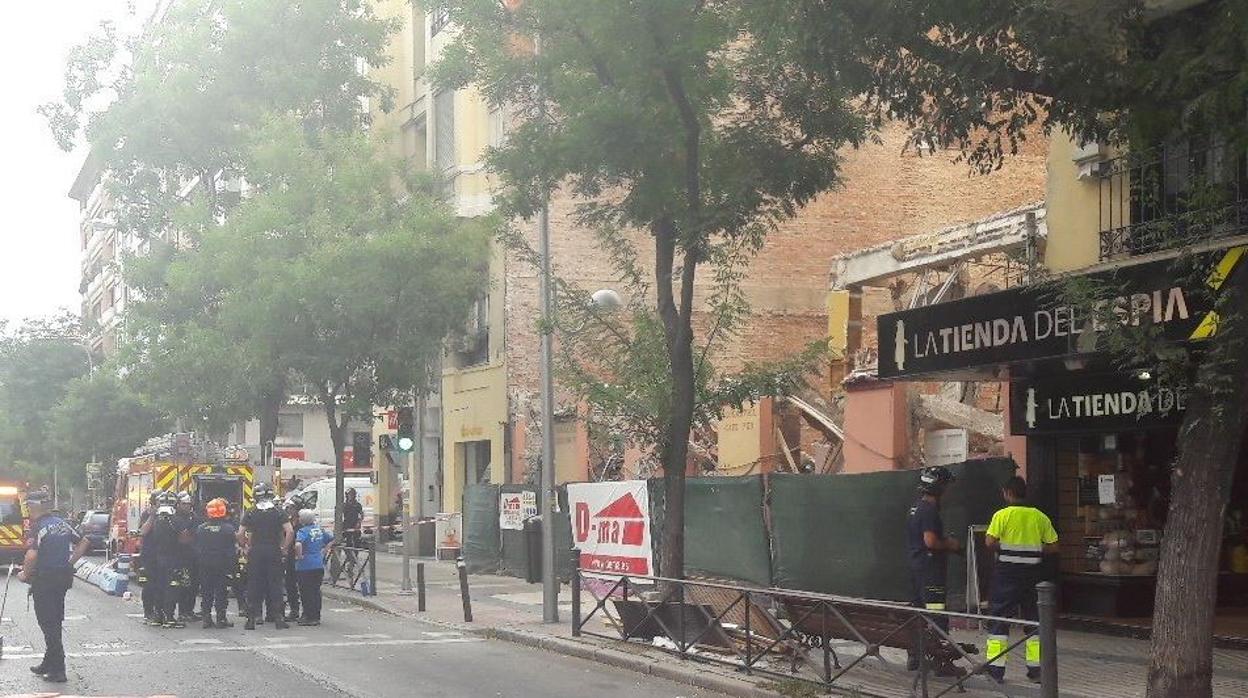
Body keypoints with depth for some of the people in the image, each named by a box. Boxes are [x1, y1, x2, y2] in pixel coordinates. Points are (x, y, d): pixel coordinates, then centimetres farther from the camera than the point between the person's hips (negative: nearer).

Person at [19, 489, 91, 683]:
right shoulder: (62, 523, 9)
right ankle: (49, 663, 28)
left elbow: (31, 555, -27)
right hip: (64, 578, 8)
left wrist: (25, 574, -12)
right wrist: (70, 562, 16)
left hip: (44, 580, -8)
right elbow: (84, 542, 17)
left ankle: (58, 670, -3)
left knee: (48, 624, -2)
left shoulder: (38, 527, -15)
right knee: (55, 622, 17)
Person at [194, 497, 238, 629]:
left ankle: (207, 618, 7)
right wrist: (234, 562, 5)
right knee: (222, 591, 2)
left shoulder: (200, 528, 1)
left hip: (205, 564, 3)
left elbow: (196, 548, 5)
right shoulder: (229, 528, -8)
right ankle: (221, 618, 0)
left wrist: (199, 561, 15)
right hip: (223, 564, -3)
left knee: (206, 591, 9)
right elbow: (234, 548, -6)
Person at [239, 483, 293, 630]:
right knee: (275, 584, 3)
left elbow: (240, 534, -5)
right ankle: (278, 618, 1)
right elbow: (290, 531, -10)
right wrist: (284, 548, -1)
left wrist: (245, 547, 8)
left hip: (255, 552, 0)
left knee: (253, 585, 5)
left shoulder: (250, 514, 1)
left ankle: (252, 619, 4)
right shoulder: (278, 513, -1)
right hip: (274, 552, 0)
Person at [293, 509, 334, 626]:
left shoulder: (303, 531, -14)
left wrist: (299, 556, -17)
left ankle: (309, 617, 4)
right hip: (319, 565, 7)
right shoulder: (320, 530, 8)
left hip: (305, 566, -7)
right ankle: (316, 616, 18)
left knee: (306, 592, 1)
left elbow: (298, 544, -32)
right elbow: (331, 540, 20)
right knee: (316, 591, 13)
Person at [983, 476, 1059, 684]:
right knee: (1033, 618, 12)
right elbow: (1053, 546, 3)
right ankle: (1036, 668, 14)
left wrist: (1002, 548, 3)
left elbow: (990, 542, -17)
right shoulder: (1039, 517, 4)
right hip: (1032, 572, 4)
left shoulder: (1002, 515, -8)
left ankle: (995, 667, -1)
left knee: (999, 618, 3)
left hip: (1007, 573, -3)